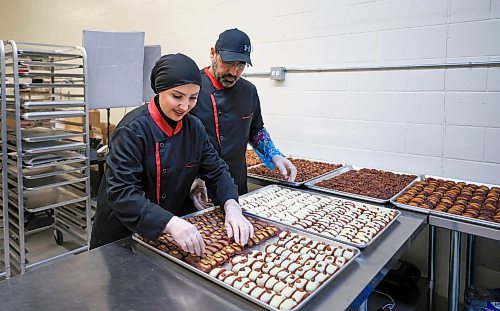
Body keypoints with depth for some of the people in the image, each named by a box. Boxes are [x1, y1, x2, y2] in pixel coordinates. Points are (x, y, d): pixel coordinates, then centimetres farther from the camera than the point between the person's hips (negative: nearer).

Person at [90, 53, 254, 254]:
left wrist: (232, 207, -21)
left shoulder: (194, 128, -6)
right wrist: (170, 223, -43)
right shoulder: (133, 129, -23)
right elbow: (120, 192, -30)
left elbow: (217, 171, -2)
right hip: (122, 235, -5)